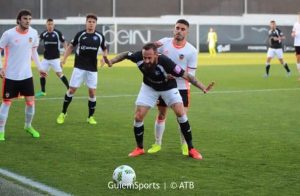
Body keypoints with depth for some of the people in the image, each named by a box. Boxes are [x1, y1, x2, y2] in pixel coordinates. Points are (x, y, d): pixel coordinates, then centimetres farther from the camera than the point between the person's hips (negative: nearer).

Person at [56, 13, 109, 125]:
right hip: (79, 67, -1)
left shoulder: (100, 36, 0)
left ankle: (90, 117, 15)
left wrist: (104, 57, -7)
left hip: (92, 69, 1)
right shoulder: (80, 34, -3)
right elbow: (71, 46, 7)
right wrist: (64, 58, -5)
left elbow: (104, 49, 14)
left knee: (92, 92, 0)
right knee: (72, 90, -1)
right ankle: (63, 113, 15)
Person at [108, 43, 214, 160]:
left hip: (168, 87, -3)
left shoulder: (165, 62, -40)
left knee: (180, 113, -15)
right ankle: (139, 148, 17)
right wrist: (111, 61, -21)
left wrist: (203, 88, -43)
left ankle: (191, 149, -2)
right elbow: (125, 55, -8)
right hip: (149, 87, 3)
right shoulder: (139, 57, -31)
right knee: (138, 117, -5)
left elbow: (186, 75, -35)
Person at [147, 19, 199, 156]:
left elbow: (191, 74, -11)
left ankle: (184, 145, 17)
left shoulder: (191, 50, -11)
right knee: (161, 115, 9)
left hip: (182, 88, -2)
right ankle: (157, 144, 22)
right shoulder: (164, 42, -5)